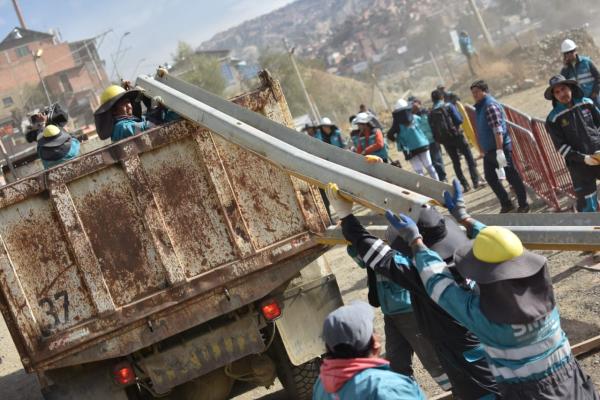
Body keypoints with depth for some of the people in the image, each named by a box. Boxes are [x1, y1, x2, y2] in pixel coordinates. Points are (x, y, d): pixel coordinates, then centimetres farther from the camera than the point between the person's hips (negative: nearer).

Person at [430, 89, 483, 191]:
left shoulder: (431, 114, 5)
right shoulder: (448, 106, -4)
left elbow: (433, 130, 2)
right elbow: (459, 120, -9)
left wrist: (439, 140, 13)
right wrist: (455, 126, 9)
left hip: (445, 141, 3)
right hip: (456, 136, -3)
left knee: (456, 162, 10)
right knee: (469, 158, 3)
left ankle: (465, 185, 8)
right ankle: (476, 181, -5)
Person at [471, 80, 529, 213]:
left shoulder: (490, 105, -17)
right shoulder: (480, 106, 14)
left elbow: (498, 130, -25)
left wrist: (499, 151, -31)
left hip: (501, 147, -10)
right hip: (489, 150, 10)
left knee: (512, 177, -1)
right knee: (490, 176, 13)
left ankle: (523, 205, 10)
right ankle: (506, 204, 23)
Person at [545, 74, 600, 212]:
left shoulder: (586, 103, 2)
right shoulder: (554, 119, -7)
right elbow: (561, 147, -7)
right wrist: (583, 158, -16)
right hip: (578, 164, -3)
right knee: (587, 206, -3)